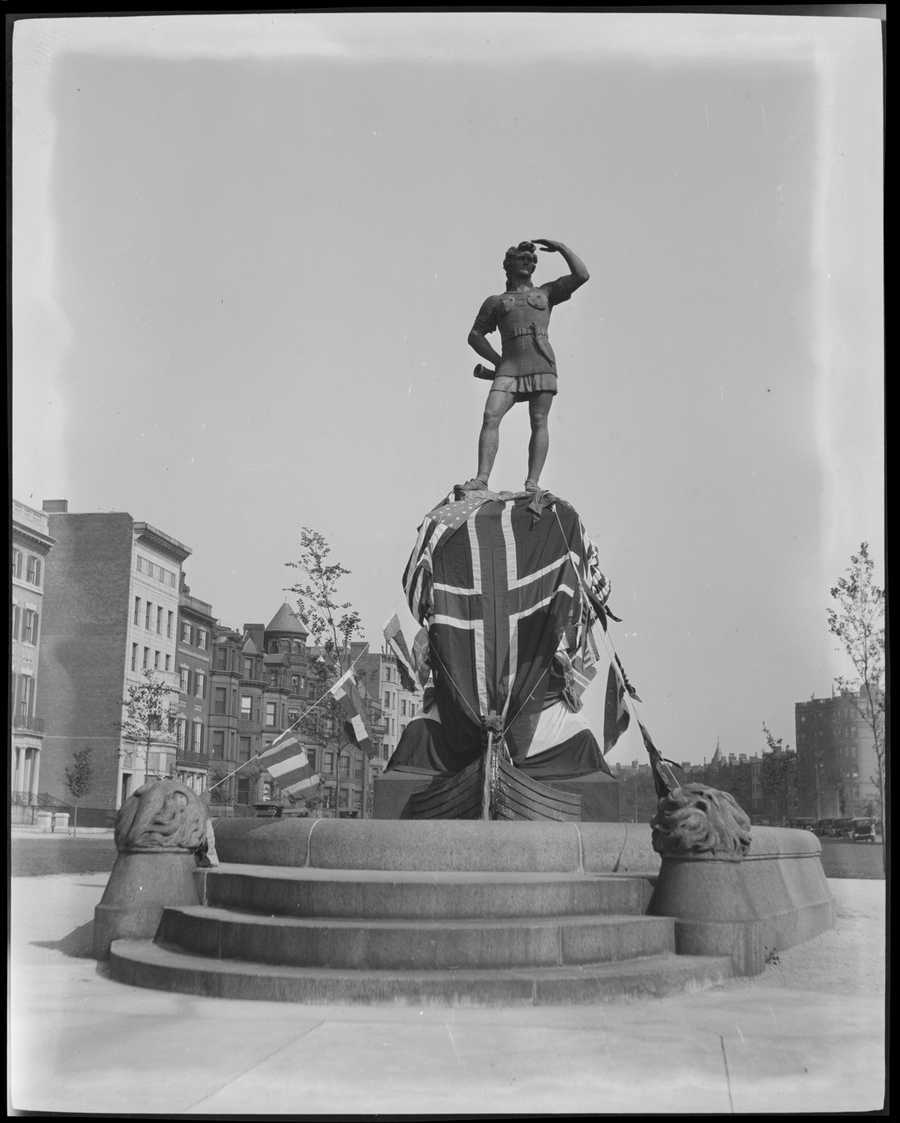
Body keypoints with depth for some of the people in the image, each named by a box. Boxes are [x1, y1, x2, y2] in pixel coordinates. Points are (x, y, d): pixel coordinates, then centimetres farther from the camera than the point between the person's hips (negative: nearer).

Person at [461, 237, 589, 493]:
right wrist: (498, 361, 9)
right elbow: (475, 335, 20)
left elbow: (582, 275, 14)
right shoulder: (495, 302, 22)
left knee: (539, 423, -8)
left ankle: (532, 483, -9)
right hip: (510, 368, 0)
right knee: (490, 417, -16)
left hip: (542, 363, 0)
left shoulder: (545, 293, 22)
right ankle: (481, 480, -20)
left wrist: (561, 247, 12)